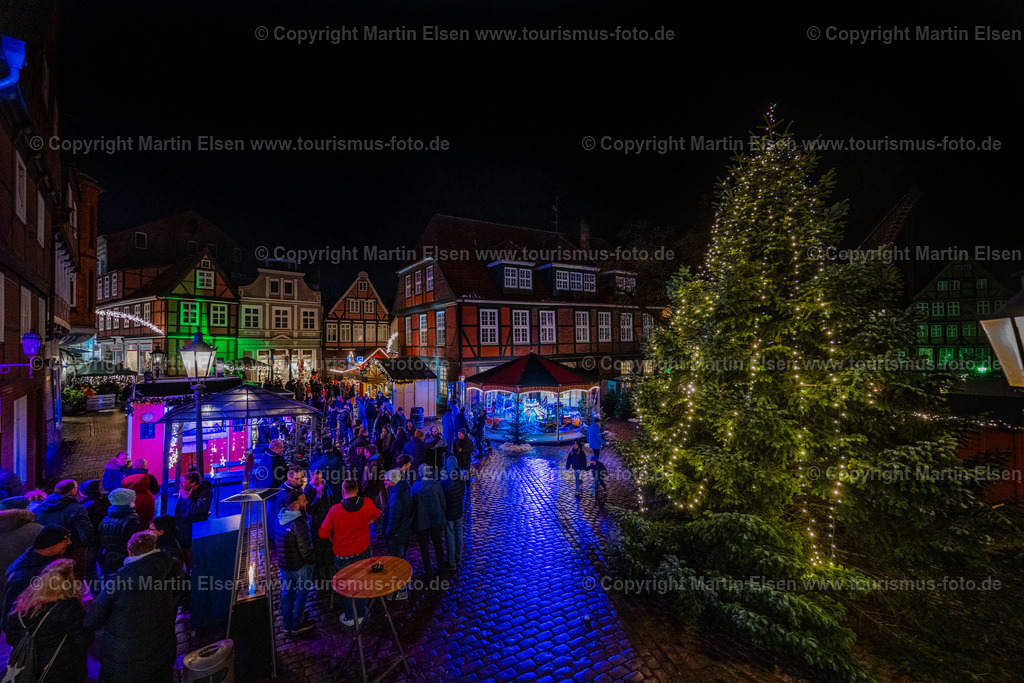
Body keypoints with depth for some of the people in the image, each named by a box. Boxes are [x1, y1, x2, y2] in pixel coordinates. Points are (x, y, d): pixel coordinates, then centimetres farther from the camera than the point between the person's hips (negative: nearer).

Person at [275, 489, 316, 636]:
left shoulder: (280, 517, -4)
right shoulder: (299, 524, -29)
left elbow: (276, 541, 9)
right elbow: (305, 550, -24)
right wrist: (310, 560, -5)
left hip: (283, 563, 7)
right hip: (299, 566, -7)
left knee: (286, 592, 21)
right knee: (302, 592, 13)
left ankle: (287, 626, 35)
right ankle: (296, 626, 26)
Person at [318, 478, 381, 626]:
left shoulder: (335, 510, -22)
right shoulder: (368, 504, -16)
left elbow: (323, 533, -11)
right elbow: (375, 516, 6)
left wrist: (333, 540, 7)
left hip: (342, 554, -2)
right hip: (362, 553, 2)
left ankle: (349, 617, 33)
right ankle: (360, 615, 34)